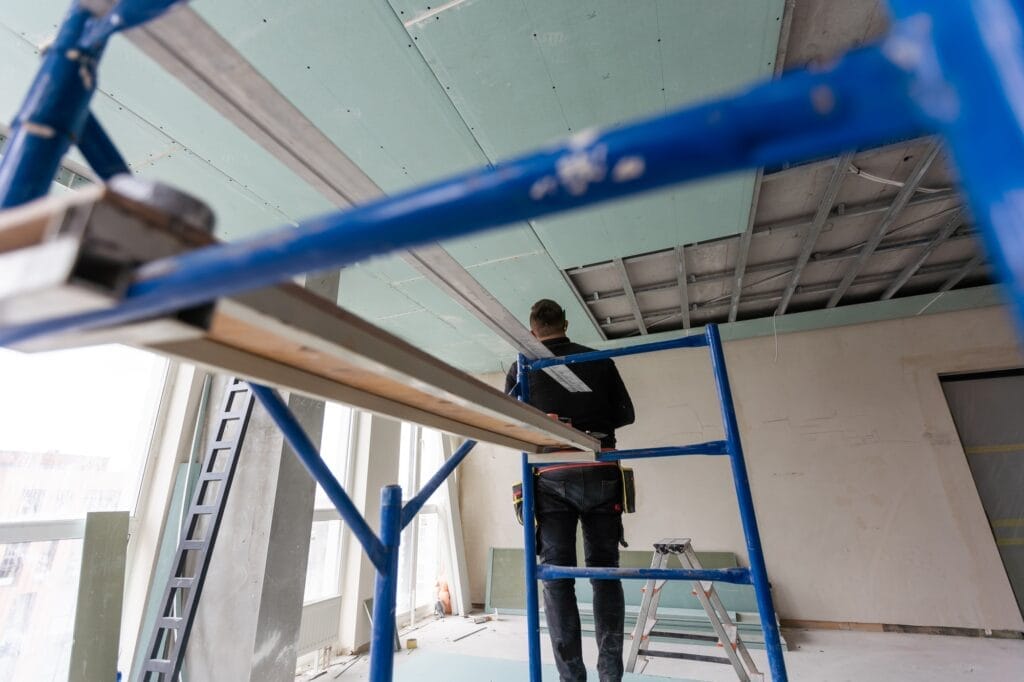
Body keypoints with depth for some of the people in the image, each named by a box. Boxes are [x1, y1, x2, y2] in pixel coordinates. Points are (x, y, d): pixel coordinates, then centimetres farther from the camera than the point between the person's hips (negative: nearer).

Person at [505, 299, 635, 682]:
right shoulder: (599, 360, 8)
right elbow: (626, 414, 13)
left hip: (551, 477, -1)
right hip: (601, 474, 2)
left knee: (557, 578, 7)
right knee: (605, 571, 12)